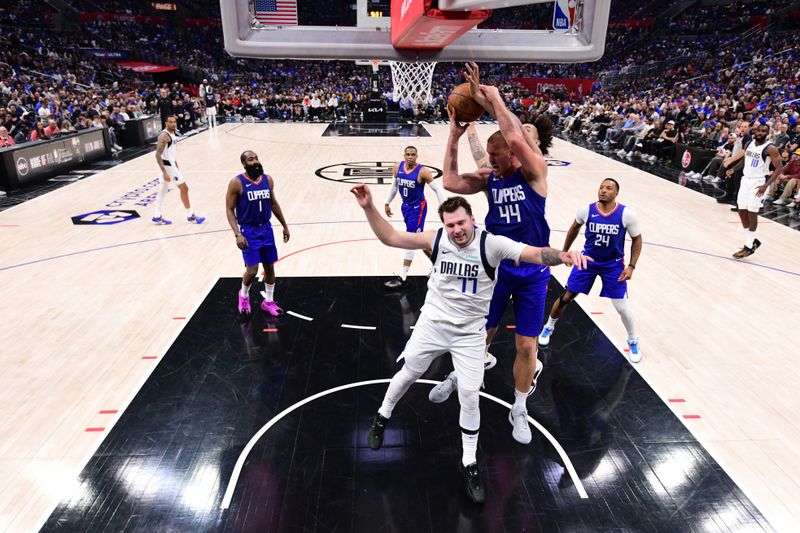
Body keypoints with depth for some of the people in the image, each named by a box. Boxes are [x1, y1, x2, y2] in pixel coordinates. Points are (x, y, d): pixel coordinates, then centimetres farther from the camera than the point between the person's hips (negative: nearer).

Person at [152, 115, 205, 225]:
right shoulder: (164, 136, -20)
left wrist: (176, 166, 22)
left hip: (170, 164, 9)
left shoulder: (173, 134, 9)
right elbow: (158, 155, -25)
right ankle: (190, 216, 7)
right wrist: (164, 172, -30)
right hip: (167, 166, -9)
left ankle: (157, 216, 19)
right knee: (184, 188, -2)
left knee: (162, 191, 12)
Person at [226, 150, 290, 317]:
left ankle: (268, 302, 27)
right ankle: (244, 295, 24)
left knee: (270, 267, 10)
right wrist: (237, 234, -20)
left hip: (266, 228, 5)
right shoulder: (237, 183, -13)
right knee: (252, 270, -7)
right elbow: (229, 209, -10)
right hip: (248, 231, -5)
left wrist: (285, 226, 15)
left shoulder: (268, 180, 2)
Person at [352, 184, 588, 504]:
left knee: (469, 397, 1)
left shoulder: (491, 244, -21)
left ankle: (469, 464, 23)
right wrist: (369, 208, -25)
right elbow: (390, 238, -11)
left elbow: (535, 254, -30)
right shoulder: (436, 239, -13)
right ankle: (382, 417, 48)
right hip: (433, 322, 2)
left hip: (470, 333, -1)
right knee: (408, 373, 18)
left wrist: (562, 256, -51)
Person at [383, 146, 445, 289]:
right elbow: (394, 186, 14)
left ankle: (402, 278, -4)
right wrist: (387, 203, 15)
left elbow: (437, 189, -13)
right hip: (405, 206, 7)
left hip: (418, 207, -7)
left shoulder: (422, 171, -19)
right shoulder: (397, 167, -3)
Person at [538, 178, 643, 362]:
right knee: (565, 297, 3)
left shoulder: (626, 214, -17)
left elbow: (637, 239, -3)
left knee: (622, 308, -1)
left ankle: (633, 342, 27)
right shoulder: (586, 210, -13)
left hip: (613, 264, -1)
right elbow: (574, 228, 8)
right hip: (588, 260, 1)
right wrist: (565, 251, 15)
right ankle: (548, 327, 29)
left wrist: (631, 266, -11)